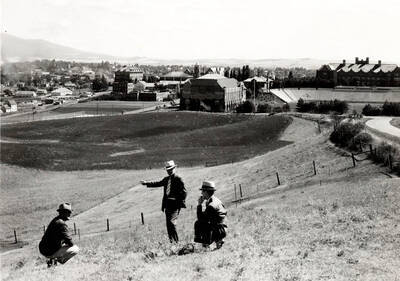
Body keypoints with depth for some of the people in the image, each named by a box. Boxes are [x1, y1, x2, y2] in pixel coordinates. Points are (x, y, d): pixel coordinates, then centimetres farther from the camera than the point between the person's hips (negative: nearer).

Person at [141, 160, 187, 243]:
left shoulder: (178, 179, -8)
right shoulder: (166, 179, 14)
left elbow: (183, 192, -11)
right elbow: (158, 184, 27)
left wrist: (181, 204, -13)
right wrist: (146, 183, 24)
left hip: (175, 205, -8)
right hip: (167, 204, 8)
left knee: (172, 222, -17)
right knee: (168, 224, 10)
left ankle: (176, 241, -10)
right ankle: (171, 241, 17)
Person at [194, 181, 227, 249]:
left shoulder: (211, 205, -23)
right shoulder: (215, 199, 8)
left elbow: (200, 218, -16)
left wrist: (199, 204, -12)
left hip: (219, 231, -9)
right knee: (197, 223, 13)